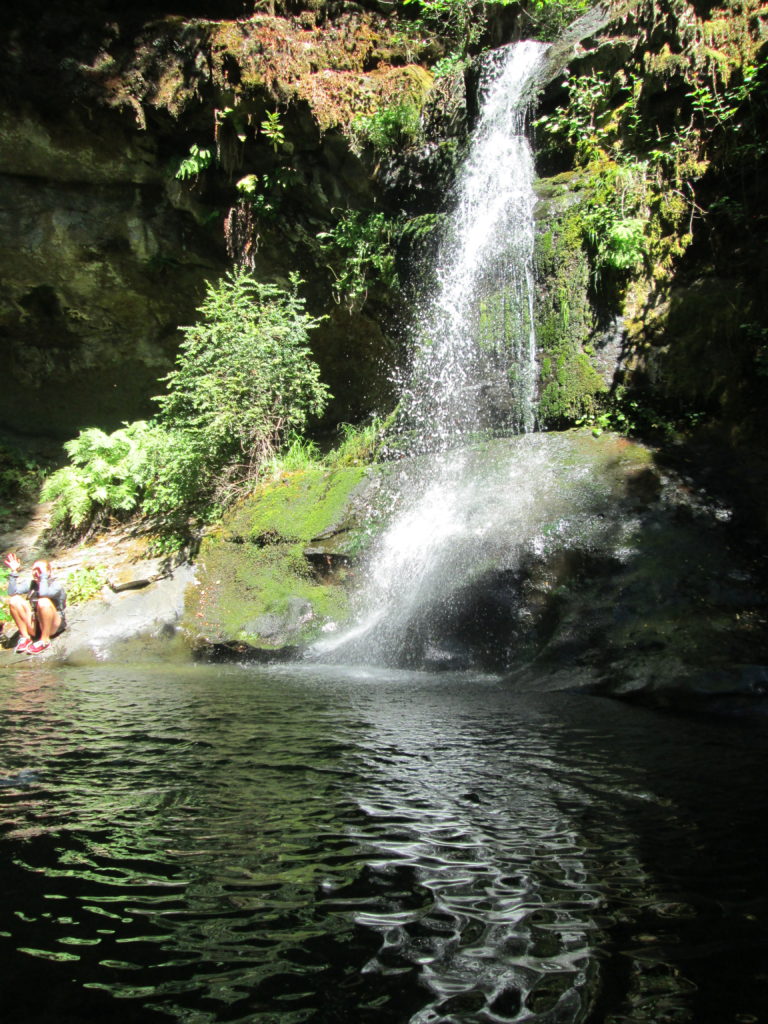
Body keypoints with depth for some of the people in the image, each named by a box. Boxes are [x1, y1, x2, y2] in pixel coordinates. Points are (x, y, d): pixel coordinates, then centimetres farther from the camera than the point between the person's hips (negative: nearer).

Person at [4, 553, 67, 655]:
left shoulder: (56, 585, -7)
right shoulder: (31, 584, 10)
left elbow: (44, 593, -30)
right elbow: (12, 592, -6)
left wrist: (44, 575, -24)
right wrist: (14, 572, -9)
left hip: (52, 627, -5)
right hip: (34, 626, 5)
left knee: (44, 602, -34)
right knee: (14, 600, -12)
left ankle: (45, 641, -20)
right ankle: (25, 637, -7)